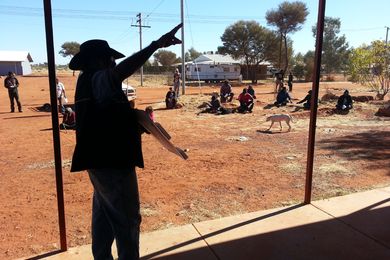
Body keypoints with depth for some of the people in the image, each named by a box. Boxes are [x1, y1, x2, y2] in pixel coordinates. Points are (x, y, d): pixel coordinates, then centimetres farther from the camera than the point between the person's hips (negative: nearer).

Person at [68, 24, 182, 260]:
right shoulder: (96, 79, -16)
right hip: (111, 161, -10)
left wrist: (135, 125, 8)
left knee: (105, 216, 21)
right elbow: (121, 71, -39)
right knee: (128, 219, 3)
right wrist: (157, 45, -43)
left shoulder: (89, 82, 14)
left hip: (102, 159, 10)